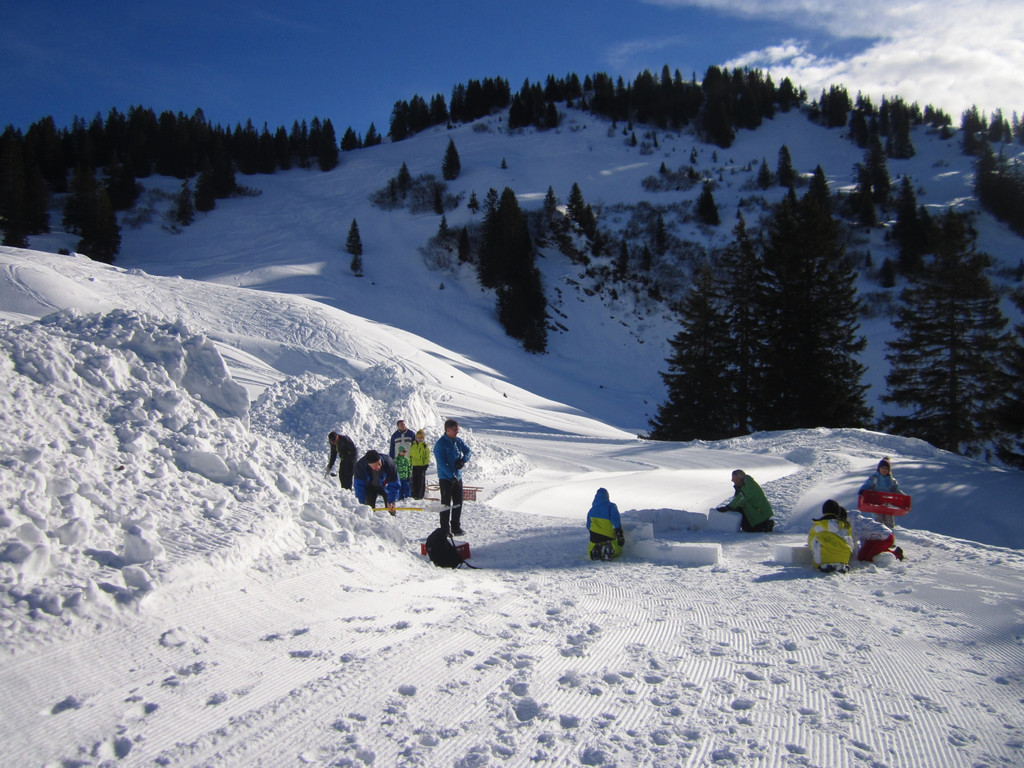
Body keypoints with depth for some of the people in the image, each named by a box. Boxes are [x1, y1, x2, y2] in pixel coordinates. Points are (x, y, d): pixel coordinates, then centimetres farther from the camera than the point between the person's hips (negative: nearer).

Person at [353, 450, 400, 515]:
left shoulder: (388, 463, -37)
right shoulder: (360, 465, -34)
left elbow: (394, 485, -26)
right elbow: (359, 486, -21)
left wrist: (390, 501, -25)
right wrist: (362, 502, -21)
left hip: (385, 485, 0)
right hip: (370, 487, 1)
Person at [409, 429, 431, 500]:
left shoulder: (425, 446, -4)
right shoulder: (413, 445, 10)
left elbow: (427, 456, -3)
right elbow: (410, 455, 17)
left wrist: (426, 464, -9)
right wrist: (410, 463, 12)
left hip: (422, 465, -4)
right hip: (415, 465, 5)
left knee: (421, 481, 0)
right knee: (414, 481, 7)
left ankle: (421, 495, 5)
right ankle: (415, 495, 13)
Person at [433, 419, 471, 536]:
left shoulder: (458, 441, 5)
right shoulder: (440, 444, -15)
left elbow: (467, 451, 12)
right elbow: (441, 463, -20)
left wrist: (462, 461, -8)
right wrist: (451, 475, -25)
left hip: (458, 477, 7)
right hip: (445, 478, -7)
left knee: (458, 503, 12)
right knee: (446, 504, 0)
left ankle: (456, 527, 22)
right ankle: (445, 529, 7)